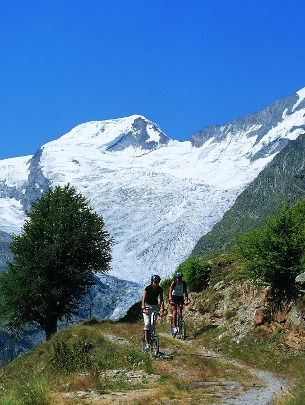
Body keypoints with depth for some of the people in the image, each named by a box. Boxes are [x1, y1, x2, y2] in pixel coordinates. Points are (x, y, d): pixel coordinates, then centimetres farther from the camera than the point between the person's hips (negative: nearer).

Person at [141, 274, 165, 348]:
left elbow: (161, 300, -14)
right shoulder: (148, 288, -19)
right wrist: (144, 308, -39)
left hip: (155, 306, 3)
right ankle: (147, 342, -14)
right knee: (147, 323, -13)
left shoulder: (160, 289, -10)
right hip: (147, 305, -3)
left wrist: (162, 310, -27)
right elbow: (143, 299, -25)